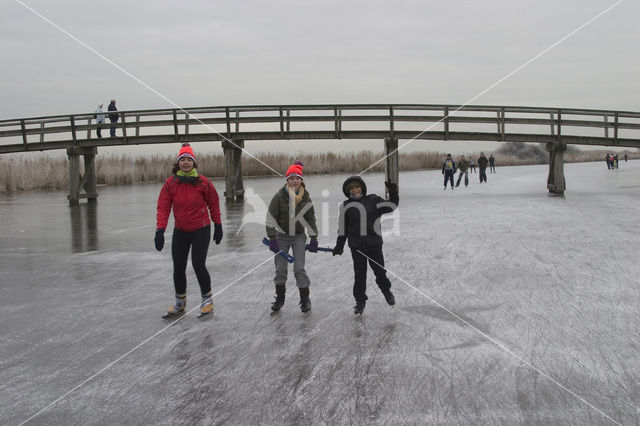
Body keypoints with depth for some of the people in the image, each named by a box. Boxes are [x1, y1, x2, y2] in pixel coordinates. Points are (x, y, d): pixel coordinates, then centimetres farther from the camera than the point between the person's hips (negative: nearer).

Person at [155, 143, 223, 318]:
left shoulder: (203, 182, -9)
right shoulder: (170, 183, -4)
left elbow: (213, 204, 3)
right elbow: (163, 207, -4)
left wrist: (218, 226, 7)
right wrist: (160, 230, -13)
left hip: (201, 230, -3)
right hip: (180, 231, 3)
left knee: (198, 265, -10)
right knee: (178, 267, 8)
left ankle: (207, 298, 13)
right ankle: (180, 302, 28)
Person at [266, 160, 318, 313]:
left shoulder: (305, 197, -6)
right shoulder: (280, 196, -12)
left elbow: (311, 219, 3)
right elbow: (271, 218, -9)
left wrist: (313, 239, -1)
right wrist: (272, 239, -14)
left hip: (299, 236, 0)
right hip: (282, 235, 0)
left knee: (299, 268, -6)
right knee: (280, 268, 4)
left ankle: (305, 299, 8)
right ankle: (280, 298, 22)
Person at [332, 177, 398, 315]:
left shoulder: (373, 200, 2)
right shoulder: (346, 206, 1)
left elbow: (391, 206, 2)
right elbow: (342, 227, 6)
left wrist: (393, 193, -14)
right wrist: (339, 244, 5)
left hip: (374, 244, 0)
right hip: (356, 246, 0)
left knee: (380, 271, 10)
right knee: (359, 274, 5)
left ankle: (386, 290, 38)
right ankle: (360, 300, 21)